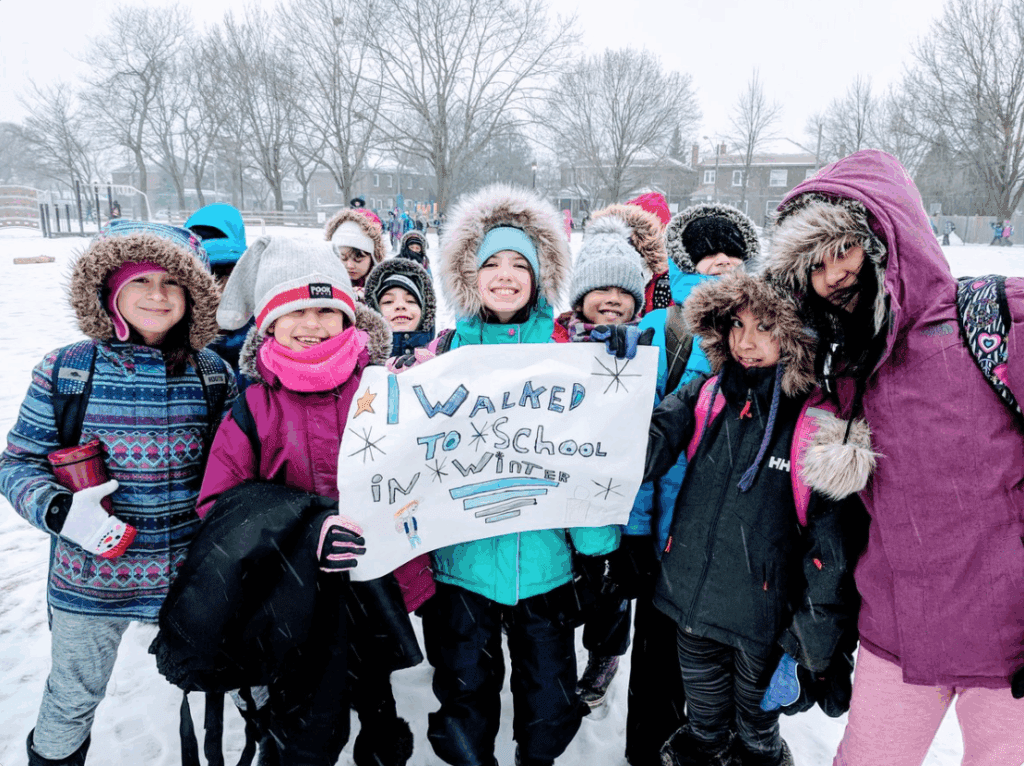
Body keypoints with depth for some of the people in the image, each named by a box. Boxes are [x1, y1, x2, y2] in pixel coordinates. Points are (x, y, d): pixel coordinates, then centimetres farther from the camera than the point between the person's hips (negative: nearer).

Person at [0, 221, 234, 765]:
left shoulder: (214, 375, -6)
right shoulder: (64, 371, -10)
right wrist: (59, 510, -21)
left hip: (191, 576, 1)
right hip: (89, 581, -1)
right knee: (71, 700, 21)